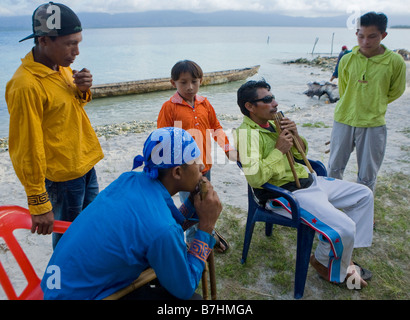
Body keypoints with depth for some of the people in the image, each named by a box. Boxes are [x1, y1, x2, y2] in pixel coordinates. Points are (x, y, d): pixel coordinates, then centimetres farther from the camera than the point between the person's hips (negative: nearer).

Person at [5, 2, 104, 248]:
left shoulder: (62, 67, 2)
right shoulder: (26, 85, -24)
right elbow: (27, 150, -22)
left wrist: (83, 91, -7)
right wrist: (39, 204, -18)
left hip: (86, 163, 9)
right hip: (62, 175, -9)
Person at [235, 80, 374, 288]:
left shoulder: (273, 123, 8)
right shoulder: (246, 133, -18)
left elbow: (301, 153, 17)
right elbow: (255, 177, -30)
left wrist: (296, 136, -5)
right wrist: (279, 150, -21)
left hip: (309, 181, 10)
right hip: (285, 194, -10)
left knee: (364, 195, 16)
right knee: (343, 227, -23)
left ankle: (343, 252, 21)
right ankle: (326, 265, 10)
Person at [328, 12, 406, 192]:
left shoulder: (395, 62, -8)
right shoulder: (347, 59, -2)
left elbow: (395, 92, 8)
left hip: (374, 124, -2)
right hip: (344, 120, 2)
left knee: (367, 176, 6)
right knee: (334, 168, 12)